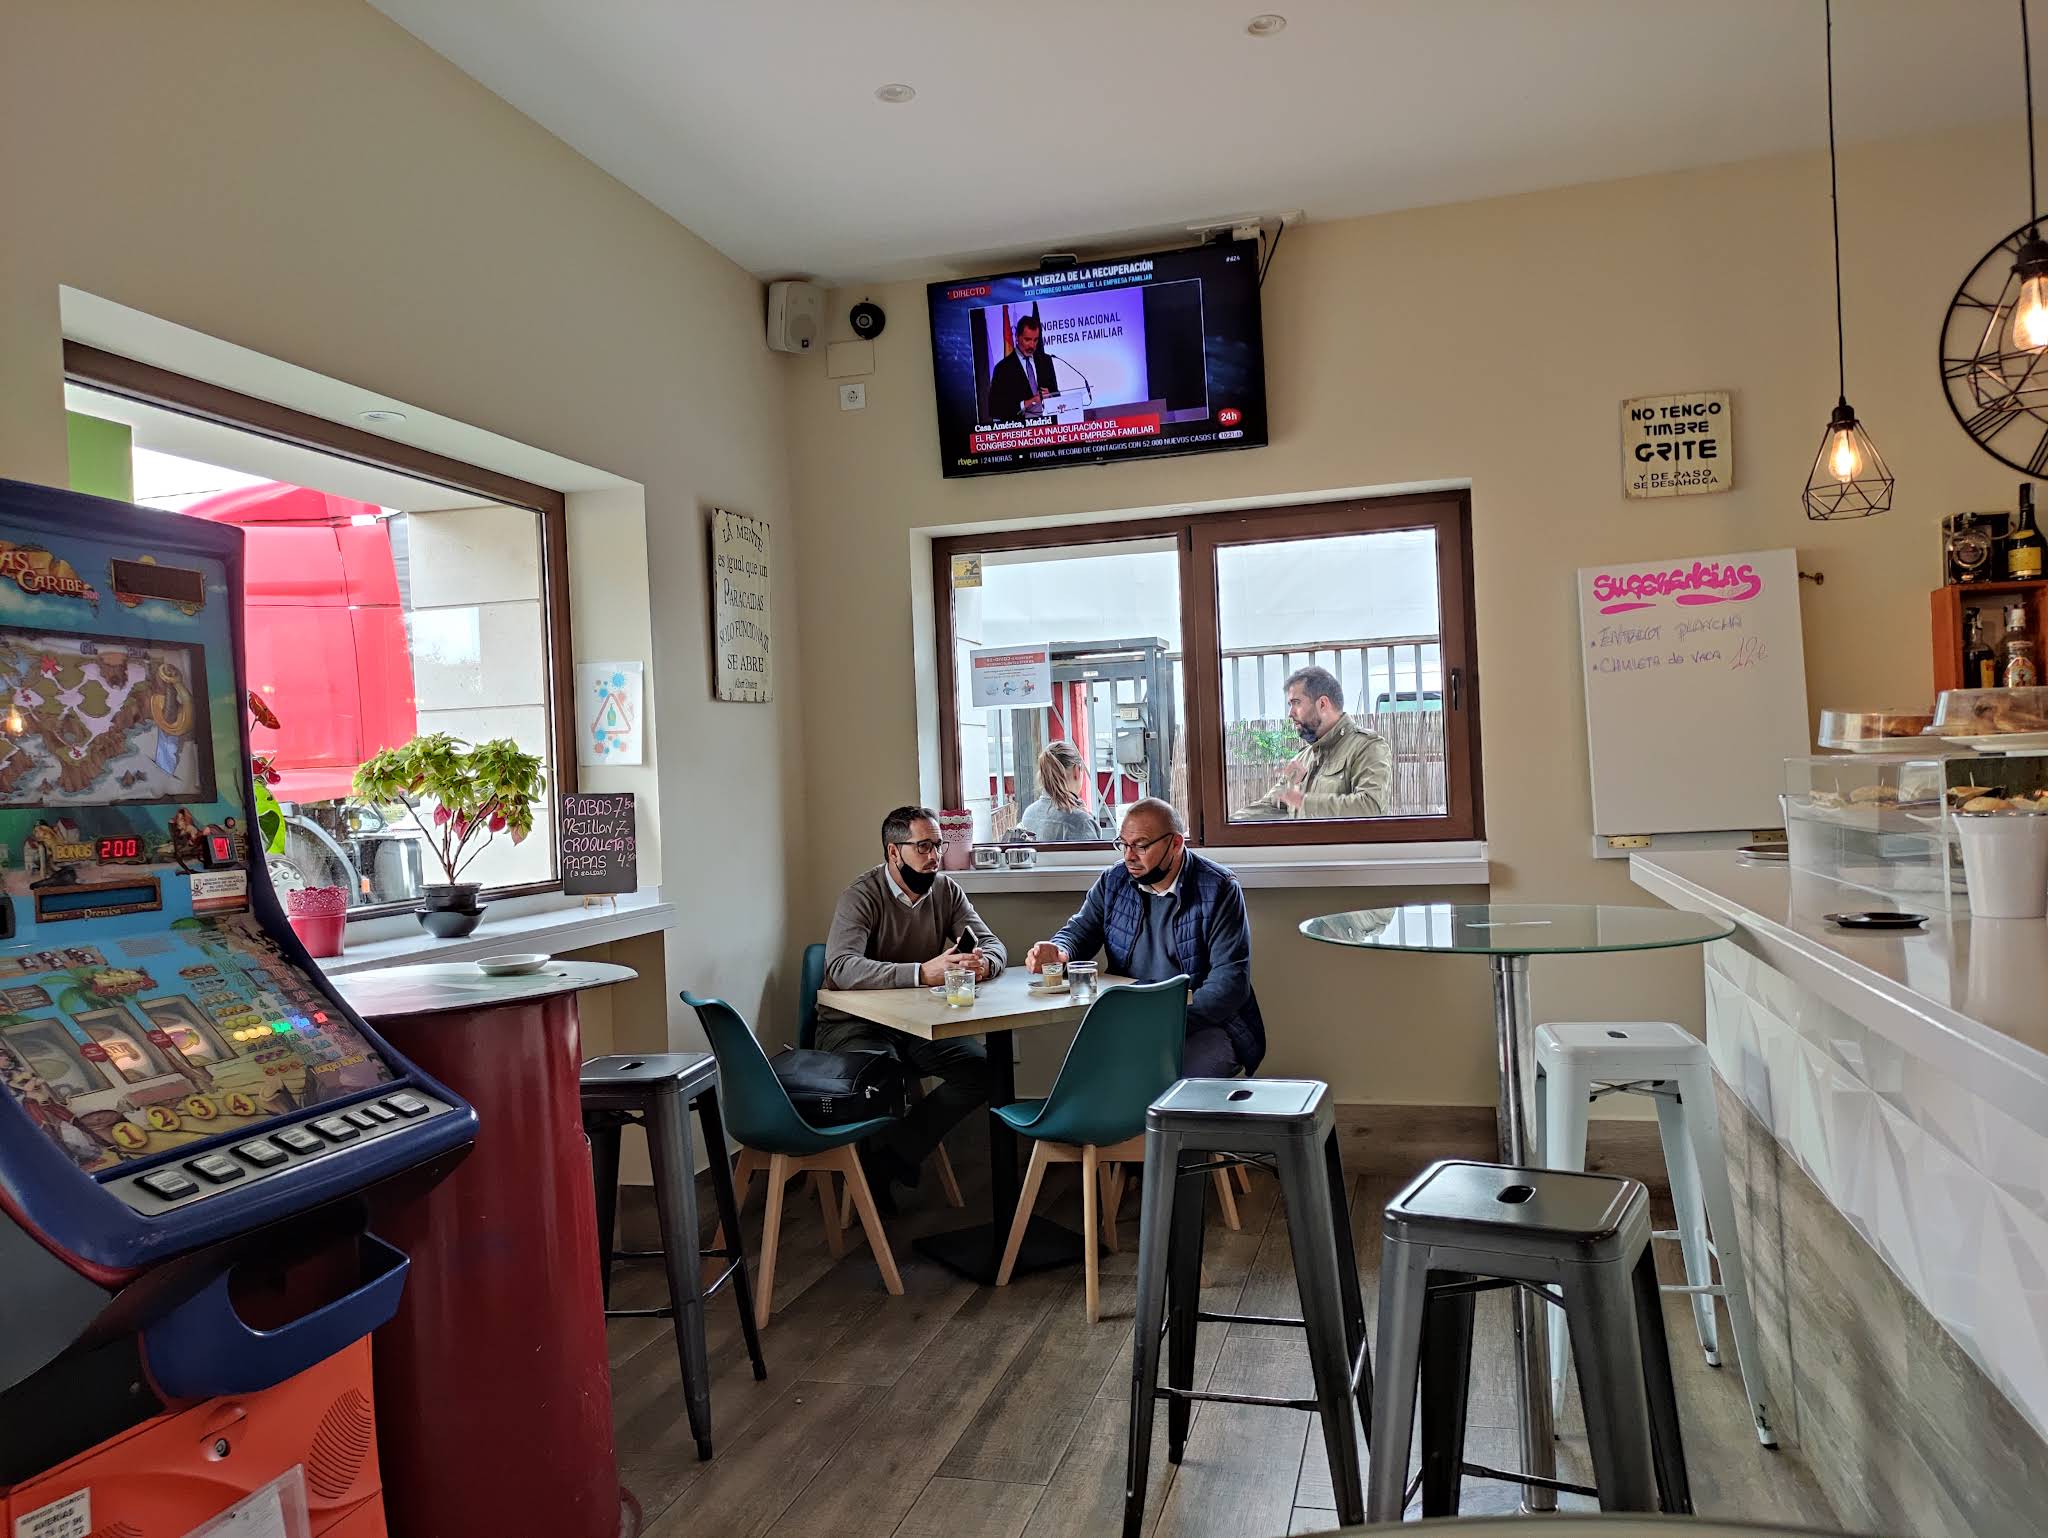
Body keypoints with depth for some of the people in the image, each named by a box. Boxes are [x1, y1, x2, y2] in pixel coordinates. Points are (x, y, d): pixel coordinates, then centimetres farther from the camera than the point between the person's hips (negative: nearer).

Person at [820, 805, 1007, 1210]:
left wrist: (983, 963, -27)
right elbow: (841, 966, -33)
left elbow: (994, 944, 1)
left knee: (980, 1067, -18)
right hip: (856, 1024, -5)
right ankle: (875, 1175, -3)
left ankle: (891, 1157, -7)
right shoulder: (862, 898, -16)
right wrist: (922, 972, -43)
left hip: (918, 1023, 6)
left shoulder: (945, 890, 4)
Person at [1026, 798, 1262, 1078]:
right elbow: (1080, 930, 17)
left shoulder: (1219, 889, -8)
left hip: (1205, 1023, -4)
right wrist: (1059, 951, -10)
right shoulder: (1112, 881, 8)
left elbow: (1230, 980, -14)